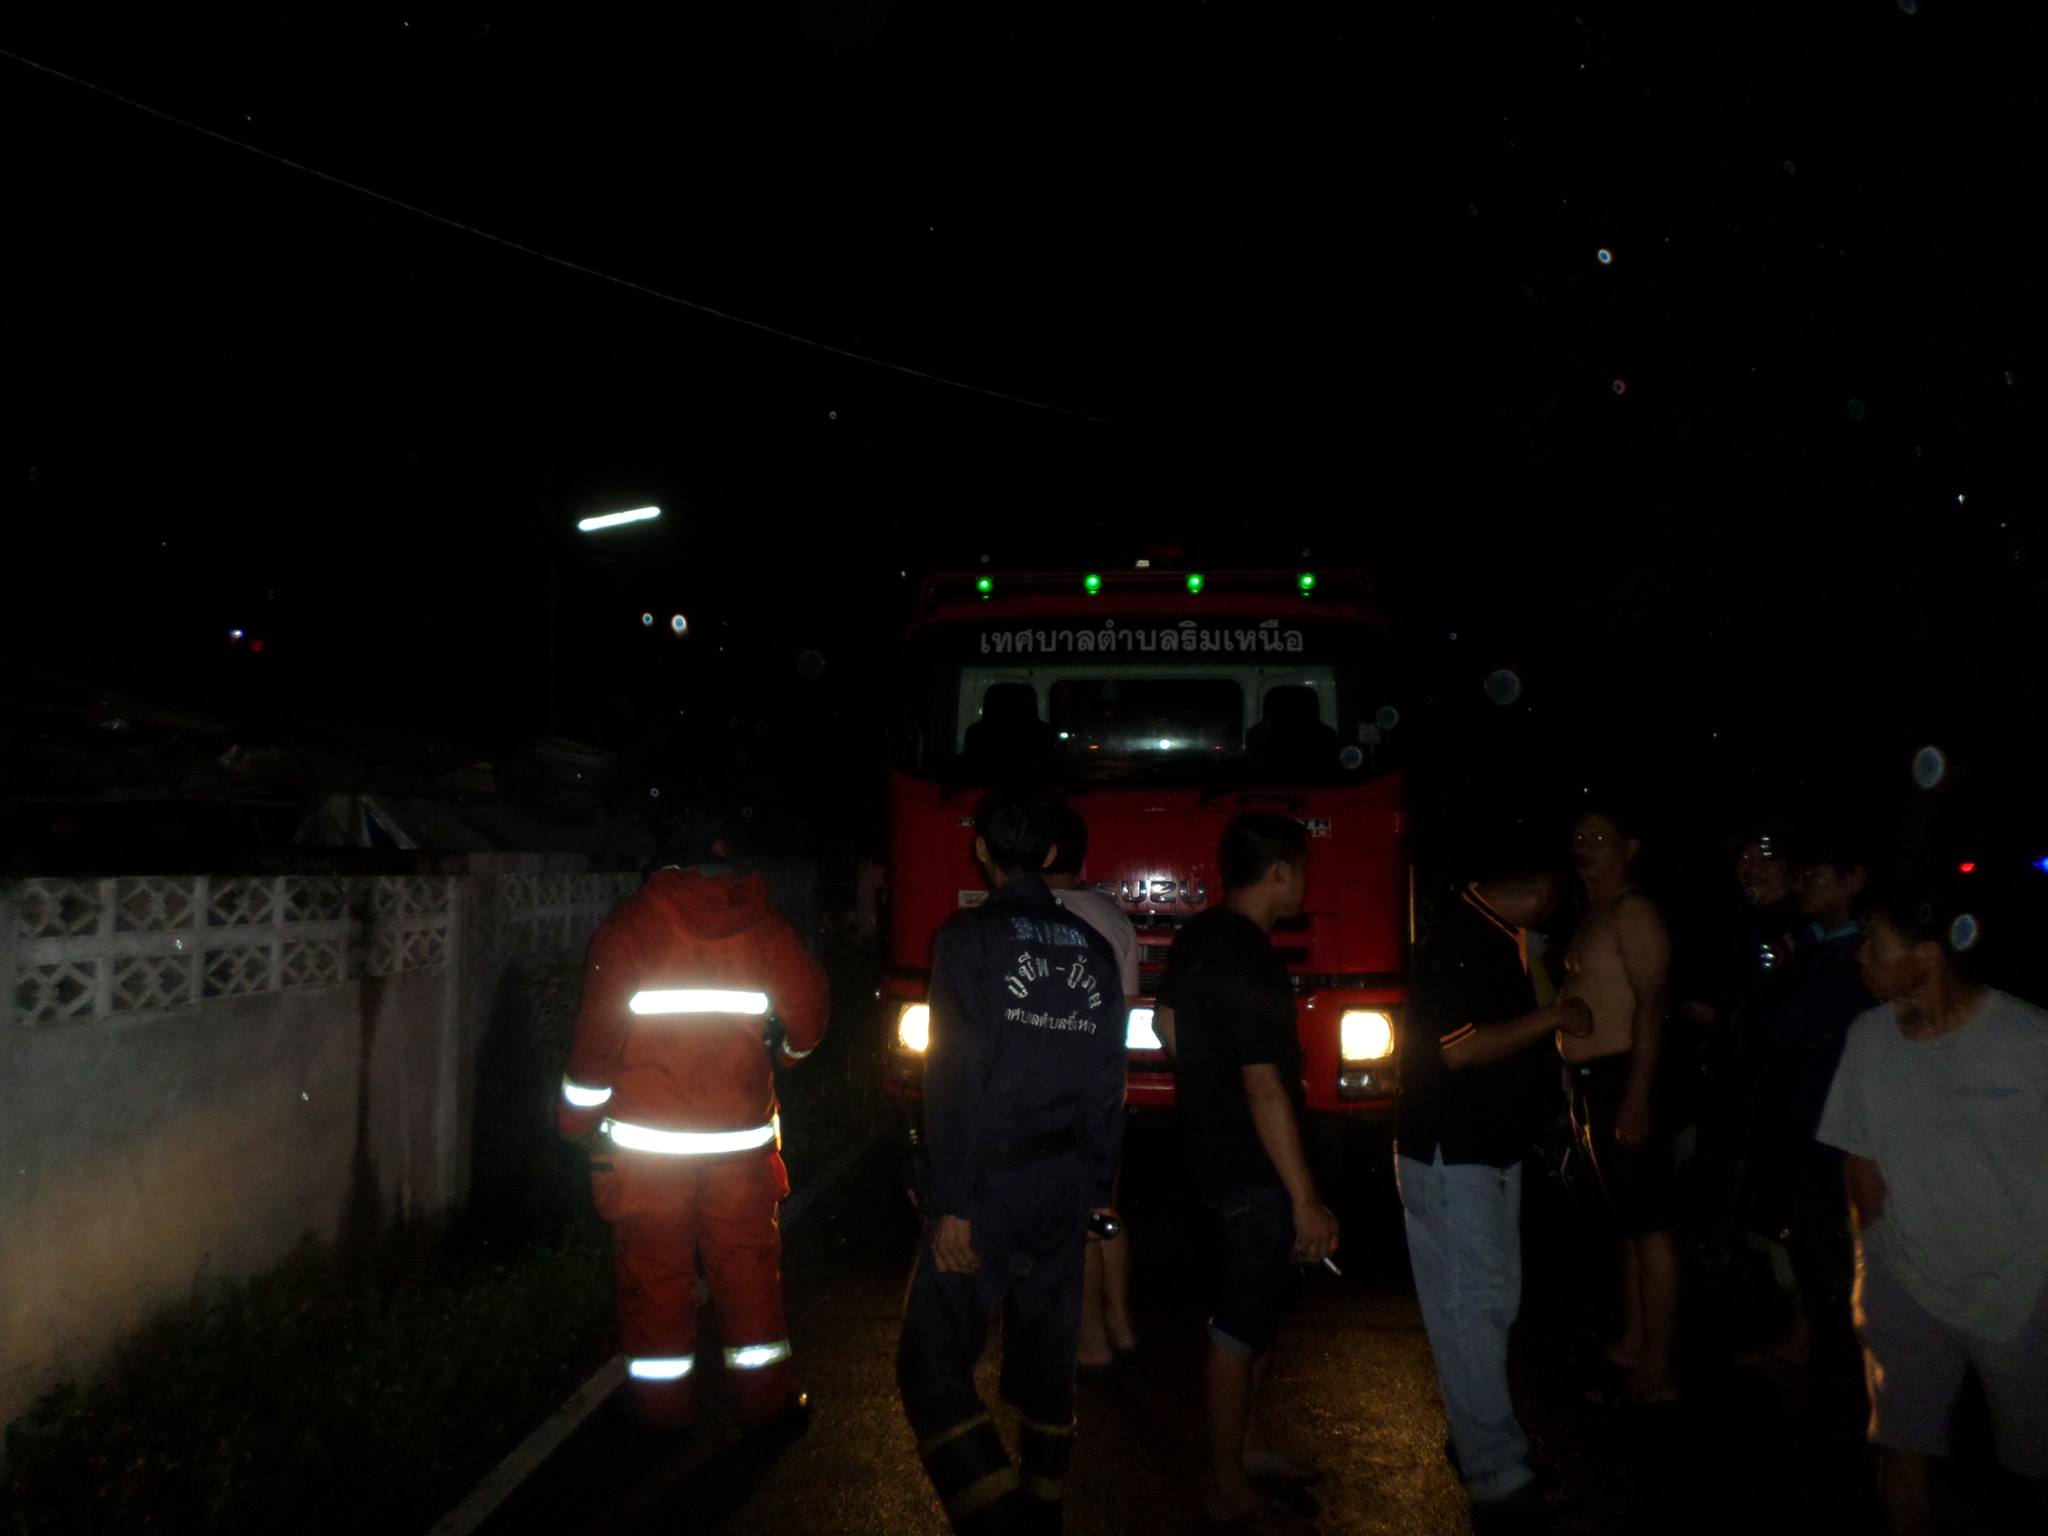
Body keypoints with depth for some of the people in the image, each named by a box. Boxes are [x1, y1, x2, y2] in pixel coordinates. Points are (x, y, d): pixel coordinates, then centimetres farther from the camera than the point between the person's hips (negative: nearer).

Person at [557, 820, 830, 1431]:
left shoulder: (631, 922, -5)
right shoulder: (762, 924, 1)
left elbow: (598, 1027, -9)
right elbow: (810, 1007, 4)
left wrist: (576, 1115, 3)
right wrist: (791, 1052, 26)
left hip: (646, 1142, -1)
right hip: (741, 1135, 2)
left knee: (654, 1268, 11)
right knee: (748, 1265, 12)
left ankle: (664, 1403, 20)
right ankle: (768, 1399, 20)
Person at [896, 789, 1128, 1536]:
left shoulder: (968, 937, -10)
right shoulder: (1091, 947, 7)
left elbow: (953, 1076, -15)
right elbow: (1108, 1081, 8)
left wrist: (950, 1203, -14)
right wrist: (1097, 1184, 15)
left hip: (989, 1183, -6)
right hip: (1066, 1184, 6)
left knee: (932, 1360, -1)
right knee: (1046, 1359, 16)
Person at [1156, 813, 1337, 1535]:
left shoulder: (1197, 936, 4)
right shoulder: (1252, 962, -25)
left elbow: (1167, 1022, 18)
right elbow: (1264, 1088, -26)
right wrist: (1305, 1200, -23)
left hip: (1213, 1146, 10)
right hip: (1253, 1167, -10)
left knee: (1255, 1310, 22)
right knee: (1242, 1326, 2)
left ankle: (1239, 1450, 36)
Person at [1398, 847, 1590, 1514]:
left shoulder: (1495, 935, 11)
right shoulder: (1456, 939, -20)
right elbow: (1459, 1048, -25)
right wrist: (1551, 1017, -17)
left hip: (1491, 1147, 11)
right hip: (1448, 1155, -10)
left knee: (1495, 1301, 18)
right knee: (1472, 1306, -6)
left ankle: (1476, 1435, 31)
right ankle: (1498, 1476, 0)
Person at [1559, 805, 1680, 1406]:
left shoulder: (1633, 913, -11)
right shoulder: (1593, 916, 19)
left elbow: (1650, 1006, -19)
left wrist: (1637, 1096, -25)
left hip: (1623, 1080, -10)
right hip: (1591, 1083, 10)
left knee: (1649, 1225, -6)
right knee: (1627, 1220, 17)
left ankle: (1659, 1374, -2)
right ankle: (1633, 1344, 28)